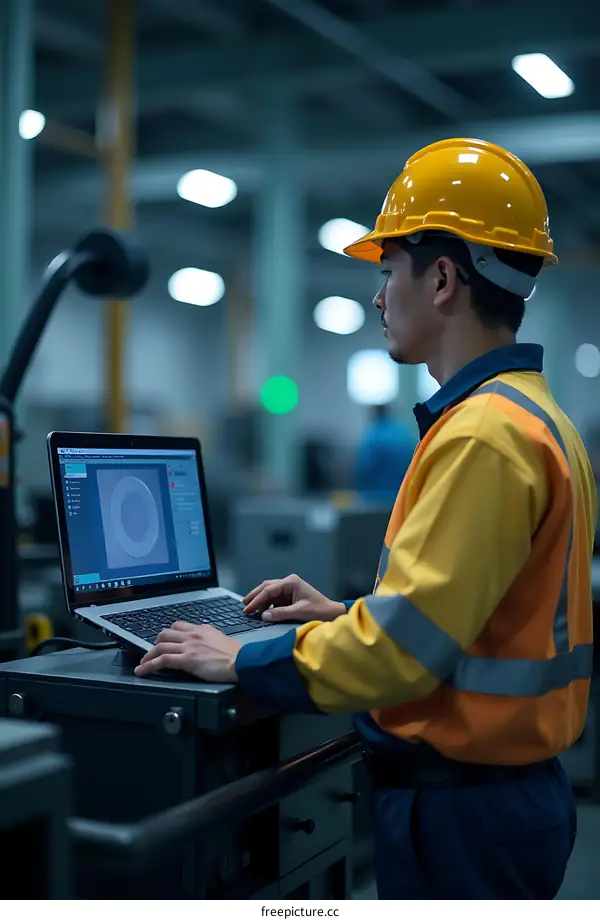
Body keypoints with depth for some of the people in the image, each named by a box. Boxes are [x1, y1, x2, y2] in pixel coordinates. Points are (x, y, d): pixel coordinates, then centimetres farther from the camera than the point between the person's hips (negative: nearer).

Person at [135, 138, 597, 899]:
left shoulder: (483, 434, -23)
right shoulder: (535, 416, 9)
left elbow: (404, 646, -26)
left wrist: (242, 662, -14)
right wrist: (348, 614, 15)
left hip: (462, 807, -9)